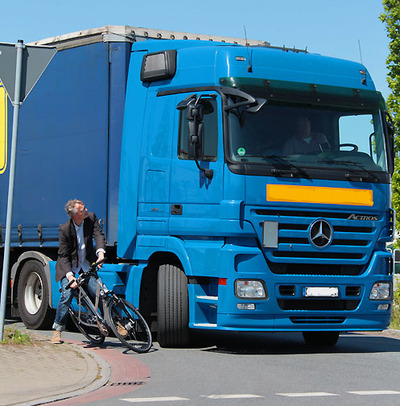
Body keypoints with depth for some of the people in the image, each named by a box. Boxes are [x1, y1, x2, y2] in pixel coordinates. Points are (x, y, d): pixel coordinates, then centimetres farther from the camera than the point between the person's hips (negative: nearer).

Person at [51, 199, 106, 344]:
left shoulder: (91, 218, -10)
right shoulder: (65, 229, -20)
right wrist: (69, 275, -29)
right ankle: (57, 330, -7)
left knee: (97, 292, -13)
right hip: (69, 265, -3)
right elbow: (63, 255, -16)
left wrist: (100, 253, -40)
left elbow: (99, 235, -19)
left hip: (87, 264, 3)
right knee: (67, 294, -18)